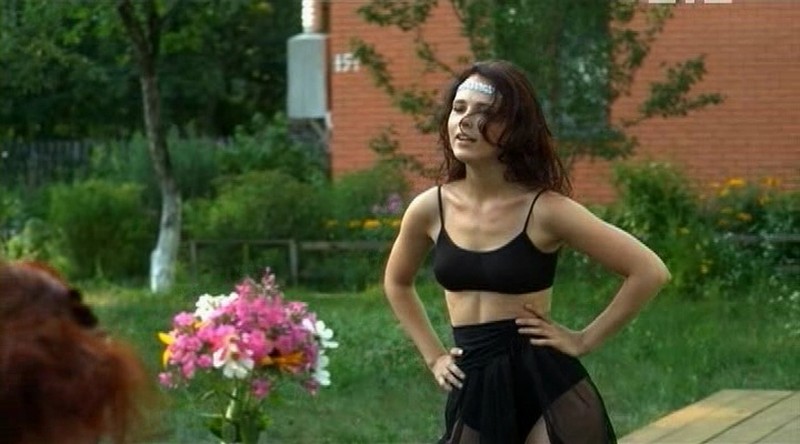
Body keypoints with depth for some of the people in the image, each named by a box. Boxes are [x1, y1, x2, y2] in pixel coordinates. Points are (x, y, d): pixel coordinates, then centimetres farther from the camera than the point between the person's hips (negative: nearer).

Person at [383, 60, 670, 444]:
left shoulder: (544, 210, -9)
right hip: (473, 392, 4)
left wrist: (585, 339, -5)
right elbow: (397, 283, 25)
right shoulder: (430, 209, 3)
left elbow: (650, 272, -7)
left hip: (547, 386, -4)